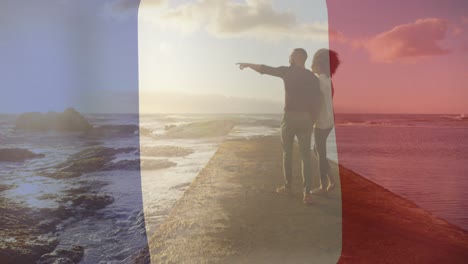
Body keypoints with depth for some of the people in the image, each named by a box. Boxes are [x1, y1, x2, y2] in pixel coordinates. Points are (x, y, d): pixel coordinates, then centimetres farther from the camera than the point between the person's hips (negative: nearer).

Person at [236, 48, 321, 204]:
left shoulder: (287, 71, -1)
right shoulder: (313, 77, 7)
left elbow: (264, 69, 7)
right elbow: (316, 102, 3)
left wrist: (248, 64, 23)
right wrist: (312, 121, 13)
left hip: (289, 117, -2)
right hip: (305, 119, 2)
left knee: (287, 153, 14)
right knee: (305, 156, 3)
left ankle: (288, 186, 24)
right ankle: (307, 193, -6)